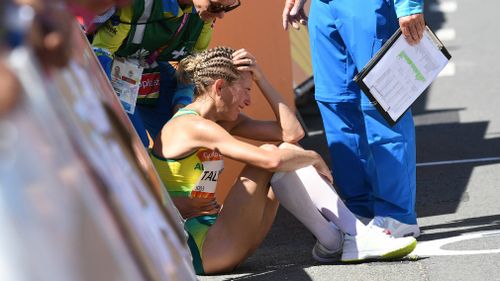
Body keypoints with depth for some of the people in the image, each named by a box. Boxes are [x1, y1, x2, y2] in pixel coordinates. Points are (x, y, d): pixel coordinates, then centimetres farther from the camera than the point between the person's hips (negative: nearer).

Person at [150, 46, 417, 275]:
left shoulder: (224, 120, 12)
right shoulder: (193, 126, -19)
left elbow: (292, 132, 7)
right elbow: (270, 159, -28)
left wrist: (260, 78, 5)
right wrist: (314, 158, -10)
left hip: (212, 234, 10)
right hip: (195, 249, -10)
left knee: (289, 154, 2)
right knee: (271, 155, -17)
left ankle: (357, 237, -6)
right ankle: (331, 244, -6)